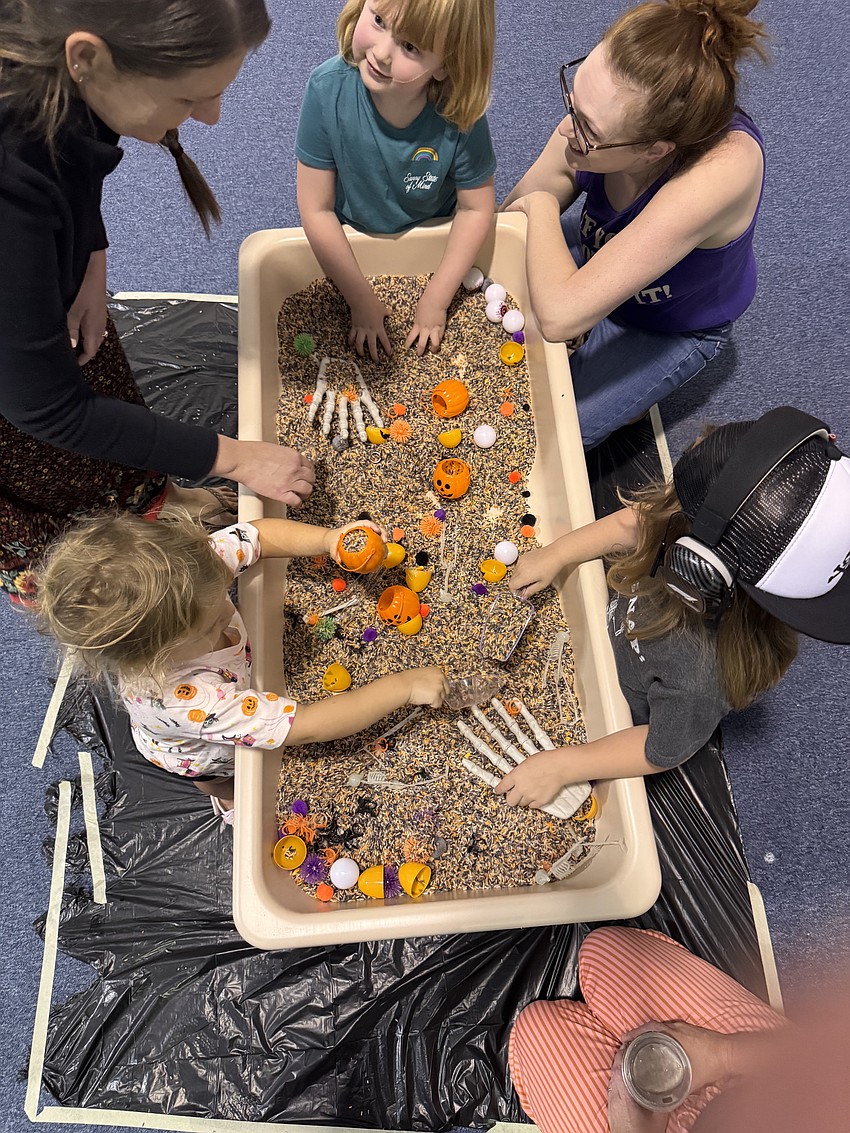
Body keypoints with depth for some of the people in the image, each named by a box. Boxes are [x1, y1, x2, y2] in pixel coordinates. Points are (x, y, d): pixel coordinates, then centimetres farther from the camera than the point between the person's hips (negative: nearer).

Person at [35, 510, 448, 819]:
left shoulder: (182, 574, -41)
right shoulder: (185, 700, -55)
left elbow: (261, 535, -27)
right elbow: (305, 728, -51)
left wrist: (329, 538, -45)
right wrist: (402, 687, -46)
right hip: (198, 757, -4)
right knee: (230, 787, 31)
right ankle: (231, 801, 65)